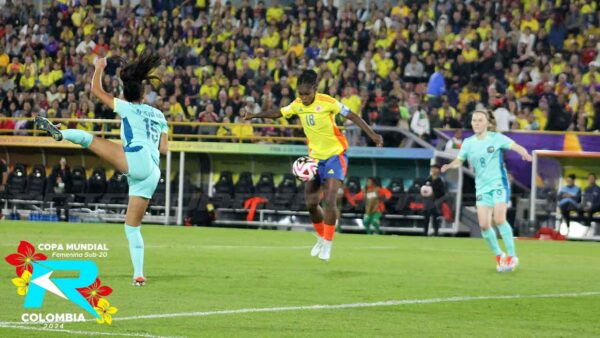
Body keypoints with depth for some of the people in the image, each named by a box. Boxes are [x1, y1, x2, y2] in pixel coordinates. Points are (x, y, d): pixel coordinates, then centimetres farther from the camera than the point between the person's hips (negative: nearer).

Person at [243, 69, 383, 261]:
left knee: (330, 200, -19)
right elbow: (278, 114, 10)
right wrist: (255, 115, -2)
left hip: (335, 155, -6)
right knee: (311, 203, 3)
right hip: (315, 157, 6)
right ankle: (322, 237, 26)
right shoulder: (298, 105, -3)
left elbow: (352, 116, -16)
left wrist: (372, 134, -23)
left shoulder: (327, 102, -19)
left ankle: (327, 243, -6)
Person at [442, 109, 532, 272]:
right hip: (482, 187, 4)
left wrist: (524, 153, -35)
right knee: (484, 224, -5)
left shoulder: (496, 138, -5)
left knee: (499, 220, -19)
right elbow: (459, 161, 8)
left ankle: (512, 256, -8)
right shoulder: (468, 143, 6)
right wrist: (449, 166, -14)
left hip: (499, 184, -4)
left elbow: (515, 146, -14)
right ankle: (498, 256, 15)